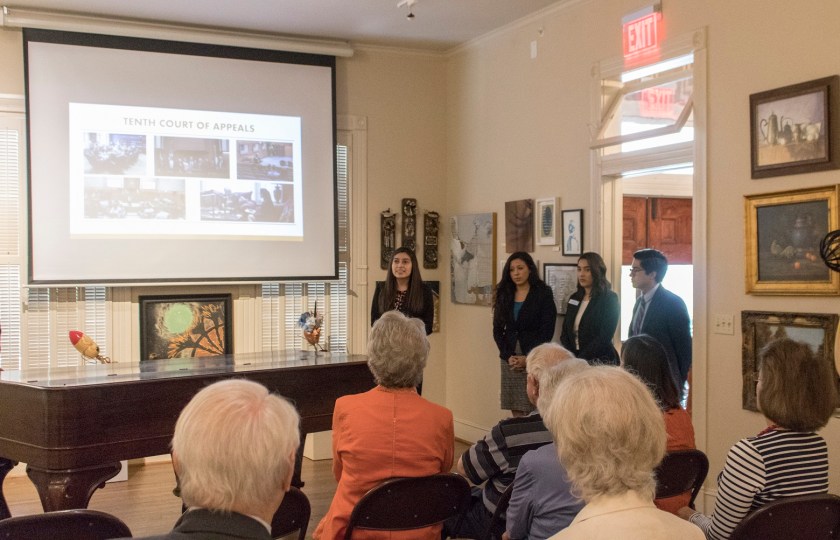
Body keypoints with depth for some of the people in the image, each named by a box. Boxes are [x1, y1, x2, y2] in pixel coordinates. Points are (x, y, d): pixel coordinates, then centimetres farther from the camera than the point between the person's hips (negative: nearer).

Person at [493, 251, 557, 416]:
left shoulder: (543, 294, 0)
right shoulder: (504, 295, 12)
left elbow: (547, 331, -5)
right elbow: (498, 330, 9)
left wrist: (528, 358, -12)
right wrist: (508, 356, -5)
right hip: (510, 360, 4)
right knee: (516, 414, 1)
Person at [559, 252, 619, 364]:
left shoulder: (610, 299, -6)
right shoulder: (574, 298, 11)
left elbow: (604, 337, -13)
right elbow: (565, 333, 10)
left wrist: (580, 359, -16)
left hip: (601, 362, -4)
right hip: (573, 359, 5)